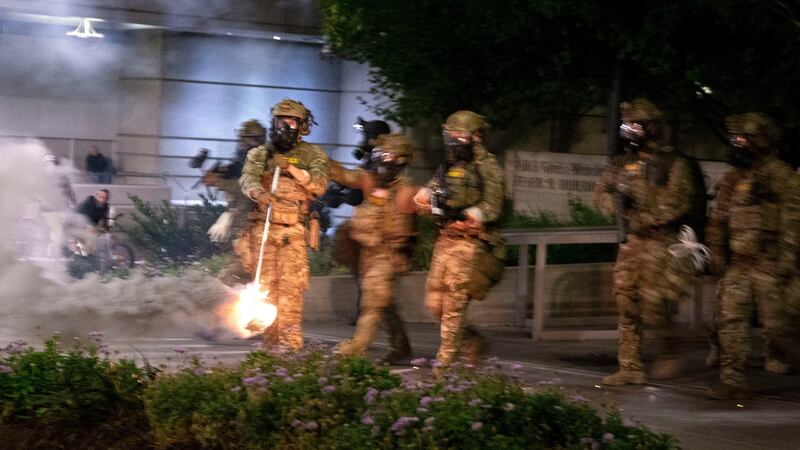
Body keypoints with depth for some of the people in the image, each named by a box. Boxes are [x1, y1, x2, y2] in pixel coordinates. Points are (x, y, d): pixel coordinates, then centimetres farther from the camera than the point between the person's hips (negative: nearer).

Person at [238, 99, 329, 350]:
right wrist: (259, 192, -28)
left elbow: (319, 185, -5)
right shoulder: (260, 154, 13)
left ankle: (290, 343, -12)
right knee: (266, 285, -1)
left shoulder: (312, 155, 10)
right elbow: (247, 179, -6)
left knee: (290, 287, -11)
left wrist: (291, 168, -15)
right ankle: (271, 342, 4)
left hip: (294, 232, -2)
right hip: (263, 228, 2)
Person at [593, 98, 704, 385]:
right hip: (634, 242, 7)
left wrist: (647, 219, -23)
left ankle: (669, 355, 9)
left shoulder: (674, 164, -7)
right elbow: (602, 188, 20)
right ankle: (630, 368, 10)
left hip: (663, 241, -7)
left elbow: (679, 201, -17)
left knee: (652, 302, -14)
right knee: (626, 303, 4)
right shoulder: (625, 162, 12)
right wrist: (611, 202, -2)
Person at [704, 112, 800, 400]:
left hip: (768, 264, -6)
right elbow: (717, 221, 20)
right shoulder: (732, 179, 15)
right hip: (737, 265, 6)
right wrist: (718, 256, 13)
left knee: (774, 322, 0)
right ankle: (732, 381, 0)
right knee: (731, 321, -1)